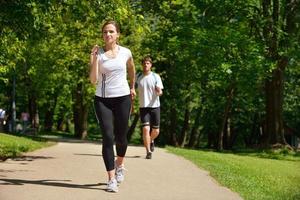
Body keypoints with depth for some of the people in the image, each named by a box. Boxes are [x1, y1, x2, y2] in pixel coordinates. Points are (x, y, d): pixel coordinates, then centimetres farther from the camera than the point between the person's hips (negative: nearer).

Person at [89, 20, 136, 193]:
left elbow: (131, 69, 23)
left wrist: (132, 87, 29)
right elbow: (93, 80, -12)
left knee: (120, 137, 8)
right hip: (102, 100, -1)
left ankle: (120, 165, 40)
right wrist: (94, 59, -20)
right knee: (108, 138, -10)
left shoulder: (126, 53, 1)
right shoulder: (98, 54, -4)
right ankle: (112, 179, -7)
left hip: (123, 98, 1)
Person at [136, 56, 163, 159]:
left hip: (155, 106, 0)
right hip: (143, 107, 0)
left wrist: (159, 91, -31)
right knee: (145, 129, -14)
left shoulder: (156, 77, 0)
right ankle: (148, 152, -7)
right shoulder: (138, 77, 4)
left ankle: (151, 141, 38)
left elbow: (160, 91, -7)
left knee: (156, 131, 4)